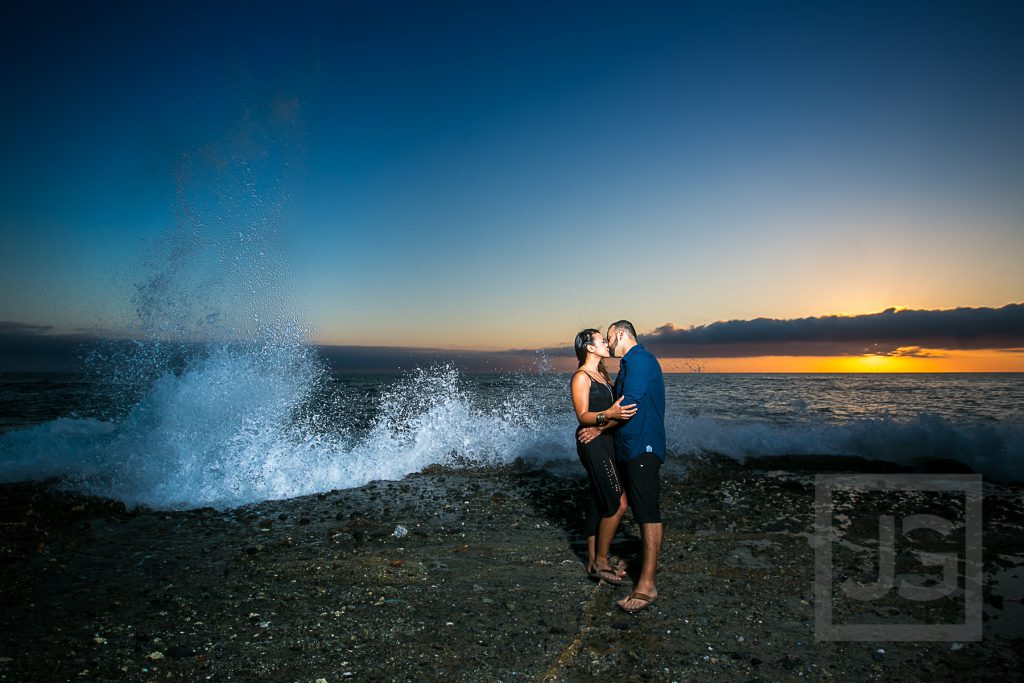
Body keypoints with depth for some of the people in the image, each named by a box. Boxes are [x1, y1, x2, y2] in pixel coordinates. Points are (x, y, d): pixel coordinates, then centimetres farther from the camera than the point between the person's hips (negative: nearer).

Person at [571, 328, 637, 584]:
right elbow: (582, 416, -16)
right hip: (593, 445, -9)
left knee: (598, 502, 11)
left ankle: (594, 561, 19)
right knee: (618, 503, -8)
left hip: (605, 442, 9)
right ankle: (600, 562, 5)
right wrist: (608, 415, -31)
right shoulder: (581, 377, -10)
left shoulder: (602, 374, 18)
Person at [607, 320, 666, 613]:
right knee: (639, 508, 19)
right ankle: (649, 557, 33)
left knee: (648, 512, -10)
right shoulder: (630, 363, 19)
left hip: (643, 446, -11)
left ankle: (647, 584, -8)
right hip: (630, 446, 11)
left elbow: (628, 404, -21)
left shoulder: (640, 360, -14)